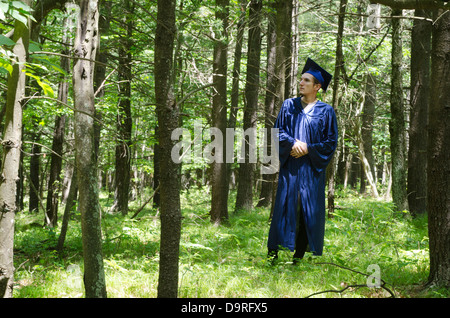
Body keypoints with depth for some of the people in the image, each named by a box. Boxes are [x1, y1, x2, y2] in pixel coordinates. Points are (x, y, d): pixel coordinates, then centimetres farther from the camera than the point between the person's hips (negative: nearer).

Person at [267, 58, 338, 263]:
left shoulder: (326, 111, 5)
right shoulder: (288, 106, 11)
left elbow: (331, 142, 2)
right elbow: (277, 131, 6)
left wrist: (308, 148, -10)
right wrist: (292, 143, -12)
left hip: (312, 168, -1)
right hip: (289, 168, 1)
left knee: (309, 210, -1)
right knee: (284, 206, -4)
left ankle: (298, 258, 7)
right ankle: (273, 255, -2)